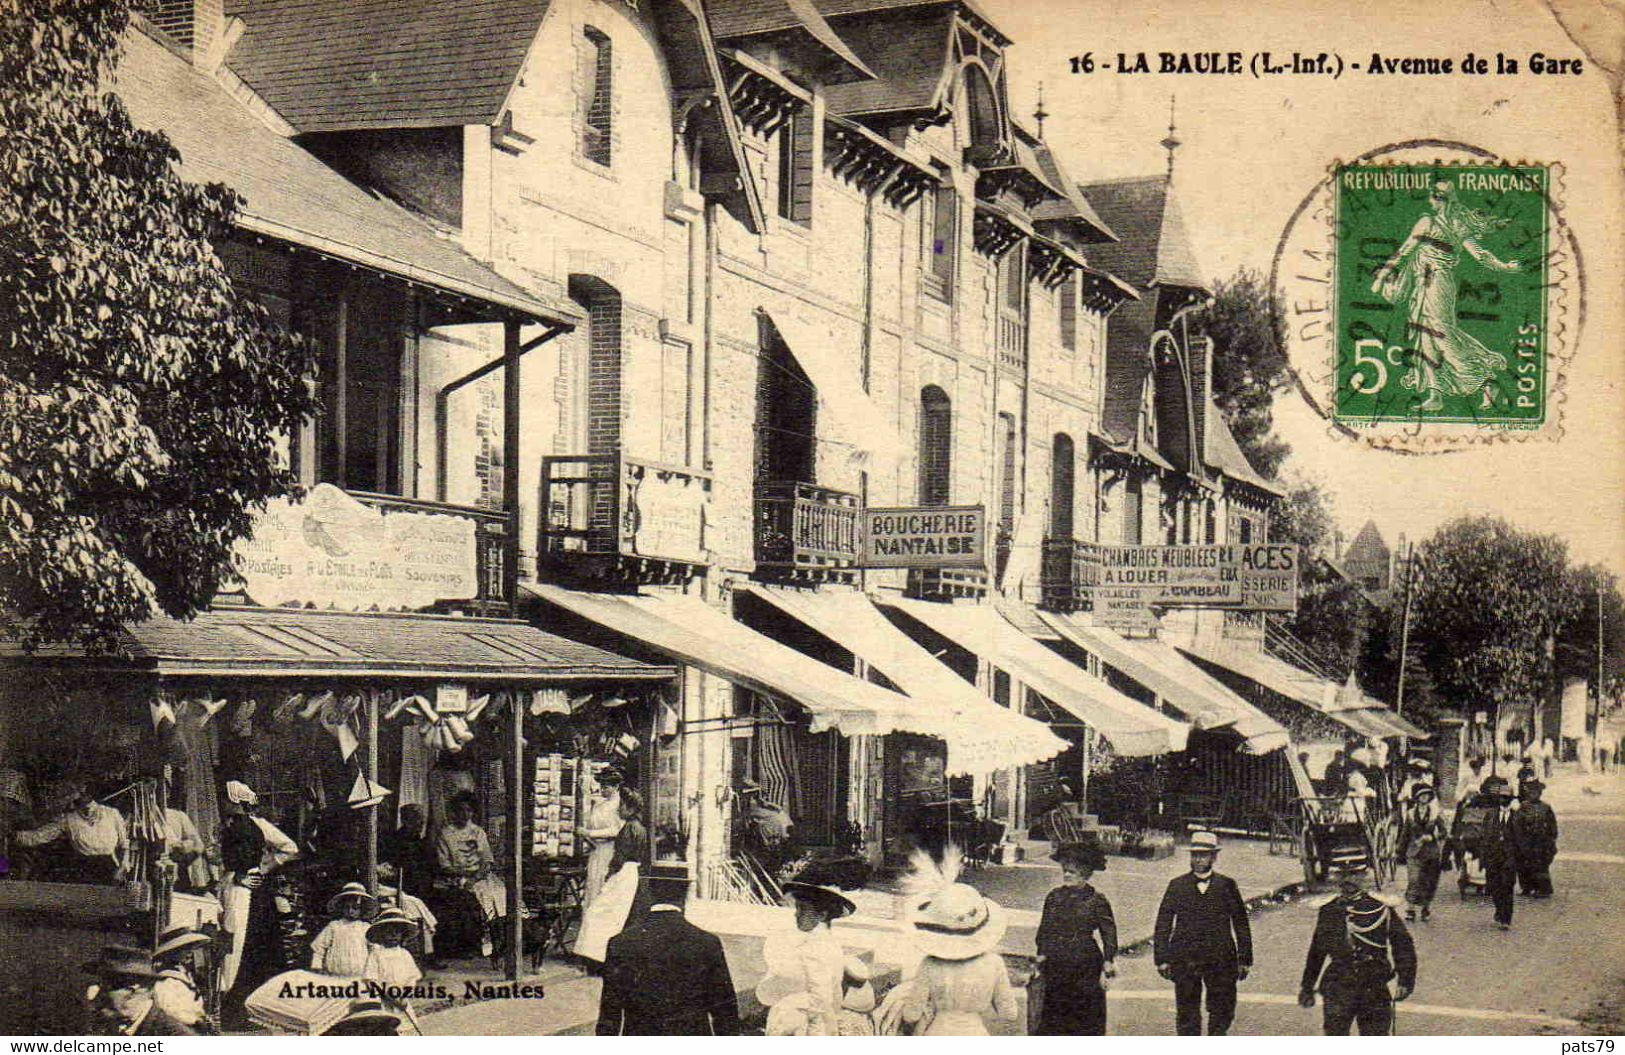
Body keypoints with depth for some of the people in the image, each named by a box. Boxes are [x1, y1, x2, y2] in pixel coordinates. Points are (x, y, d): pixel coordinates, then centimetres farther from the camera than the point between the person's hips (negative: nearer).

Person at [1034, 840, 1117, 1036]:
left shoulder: (1096, 900, -3)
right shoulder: (1054, 897, 7)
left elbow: (1109, 931, -1)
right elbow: (1045, 928, 13)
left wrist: (1109, 961, -6)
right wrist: (1042, 954, 8)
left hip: (1086, 965, -3)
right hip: (1056, 964, 4)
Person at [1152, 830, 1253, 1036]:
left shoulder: (1227, 885, 6)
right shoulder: (1177, 886, 5)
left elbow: (1241, 924, 9)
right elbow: (1163, 925, 5)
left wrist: (1244, 959, 6)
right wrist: (1162, 958, -1)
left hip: (1221, 959, 0)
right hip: (1184, 961, 0)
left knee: (1222, 1012, 5)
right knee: (1187, 1014, 4)